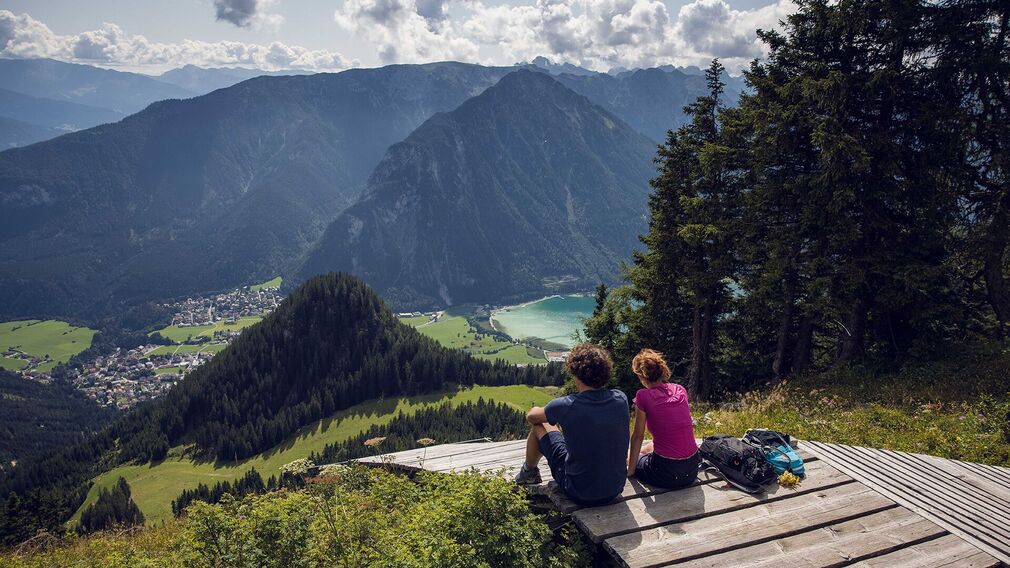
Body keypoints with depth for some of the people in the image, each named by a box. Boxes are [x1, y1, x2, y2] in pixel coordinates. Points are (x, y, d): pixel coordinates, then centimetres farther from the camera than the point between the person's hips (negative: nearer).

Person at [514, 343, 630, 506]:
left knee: (539, 426, 11)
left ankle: (529, 473, 38)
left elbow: (531, 416, 0)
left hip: (580, 494, -4)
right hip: (615, 490, 4)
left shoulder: (565, 406, -22)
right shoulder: (621, 399, -11)